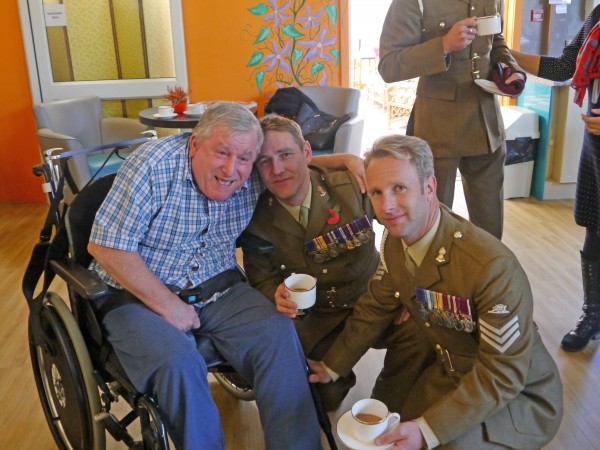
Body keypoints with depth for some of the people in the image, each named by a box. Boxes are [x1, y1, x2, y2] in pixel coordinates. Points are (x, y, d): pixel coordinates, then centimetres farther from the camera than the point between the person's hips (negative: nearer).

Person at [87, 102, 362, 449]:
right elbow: (107, 247, -18)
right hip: (139, 294, -3)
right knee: (177, 359, -31)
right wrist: (168, 306, -19)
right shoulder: (155, 165, -18)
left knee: (279, 333, -20)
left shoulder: (253, 179, -6)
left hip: (217, 290, 4)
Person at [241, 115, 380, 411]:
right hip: (315, 319, 1)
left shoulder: (352, 186, -17)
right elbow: (262, 281, -2)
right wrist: (277, 295, -26)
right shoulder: (257, 218, -11)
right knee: (324, 396, -13)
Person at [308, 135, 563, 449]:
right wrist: (331, 367, 9)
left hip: (521, 396, -6)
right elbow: (376, 306, 4)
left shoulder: (494, 266, -35)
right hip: (449, 372, 6)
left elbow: (503, 375, -28)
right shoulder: (395, 239, -10)